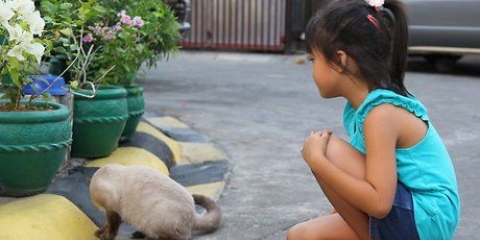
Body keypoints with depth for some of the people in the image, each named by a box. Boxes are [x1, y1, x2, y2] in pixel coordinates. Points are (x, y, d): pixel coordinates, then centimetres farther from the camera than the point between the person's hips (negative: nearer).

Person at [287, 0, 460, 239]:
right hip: (401, 220, 9)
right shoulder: (361, 106, 6)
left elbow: (379, 203, -29)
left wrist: (316, 160, -26)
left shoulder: (382, 114, -22)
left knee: (329, 150, -20)